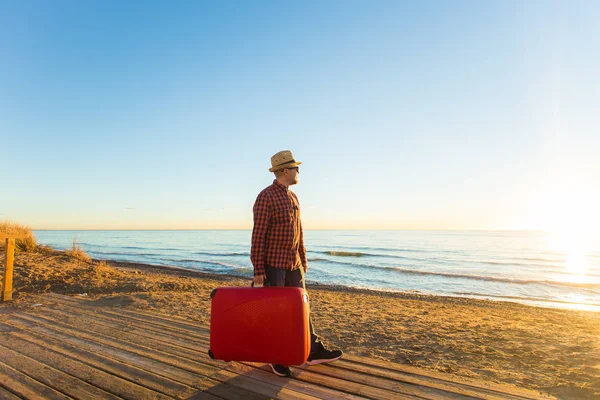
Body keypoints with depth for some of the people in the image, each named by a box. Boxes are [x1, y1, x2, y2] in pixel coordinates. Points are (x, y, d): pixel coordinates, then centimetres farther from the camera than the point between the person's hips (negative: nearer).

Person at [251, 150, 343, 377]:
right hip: (272, 263, -8)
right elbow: (258, 235, -17)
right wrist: (258, 269, -18)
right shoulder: (266, 197, -15)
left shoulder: (292, 197, 12)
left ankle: (314, 352, 23)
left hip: (292, 263, 8)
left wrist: (303, 259, 19)